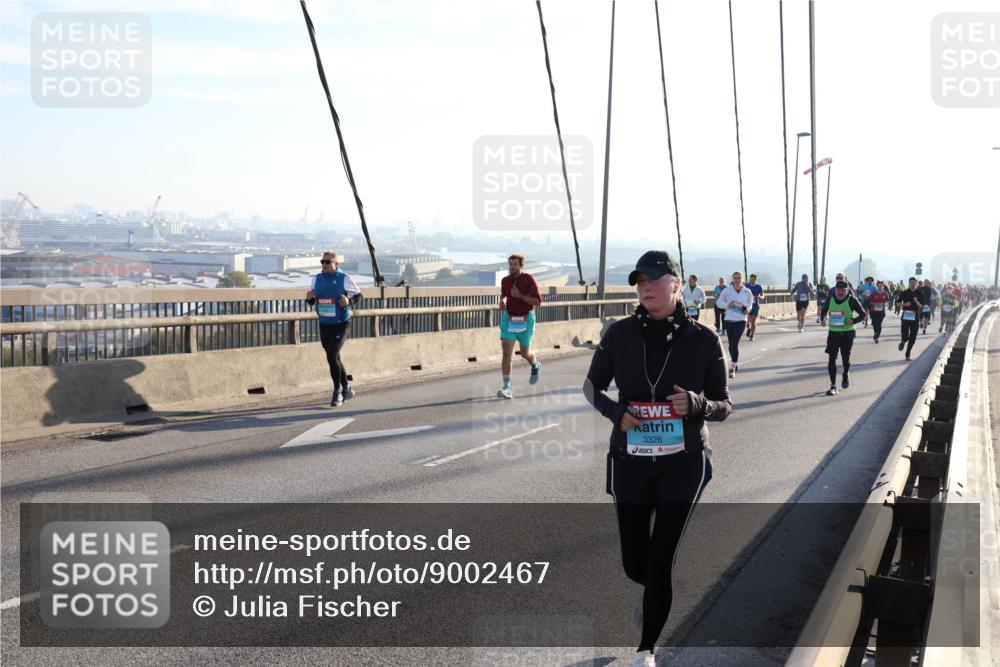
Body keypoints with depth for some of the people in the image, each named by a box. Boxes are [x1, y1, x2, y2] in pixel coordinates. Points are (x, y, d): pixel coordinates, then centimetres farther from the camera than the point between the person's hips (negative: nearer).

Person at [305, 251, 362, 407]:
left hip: (340, 325, -6)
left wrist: (349, 301, -19)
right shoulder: (317, 279, 4)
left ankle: (337, 392, 1)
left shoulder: (344, 279, -11)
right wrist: (309, 298, -10)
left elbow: (358, 295, 0)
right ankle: (346, 389, 32)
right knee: (334, 358, 14)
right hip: (324, 325, 6)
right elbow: (312, 301, 13)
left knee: (332, 356, -15)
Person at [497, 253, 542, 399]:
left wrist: (520, 296, -25)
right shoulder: (505, 280, 2)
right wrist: (502, 301, 1)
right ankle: (506, 388, -14)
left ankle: (536, 366, 49)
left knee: (525, 353, 13)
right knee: (507, 353, -11)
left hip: (525, 320, -2)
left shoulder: (528, 279, -11)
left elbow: (538, 301, -16)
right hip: (509, 319, 2)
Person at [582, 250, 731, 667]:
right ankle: (660, 593, 46)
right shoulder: (620, 335, -5)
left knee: (660, 561, -2)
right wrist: (615, 412, -11)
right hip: (630, 462, 2)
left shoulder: (703, 340, -7)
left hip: (684, 463, -2)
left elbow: (723, 406, 1)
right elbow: (592, 386, 9)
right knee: (635, 564, 8)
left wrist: (698, 405, -21)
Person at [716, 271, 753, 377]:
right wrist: (728, 305, -15)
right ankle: (734, 363, 31)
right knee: (731, 344, 10)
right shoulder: (727, 291, -2)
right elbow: (719, 303, 4)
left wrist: (747, 309, -4)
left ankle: (732, 368, -13)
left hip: (741, 320, -2)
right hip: (729, 320, 2)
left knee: (735, 343, -13)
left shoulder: (747, 292, 1)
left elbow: (750, 303, 17)